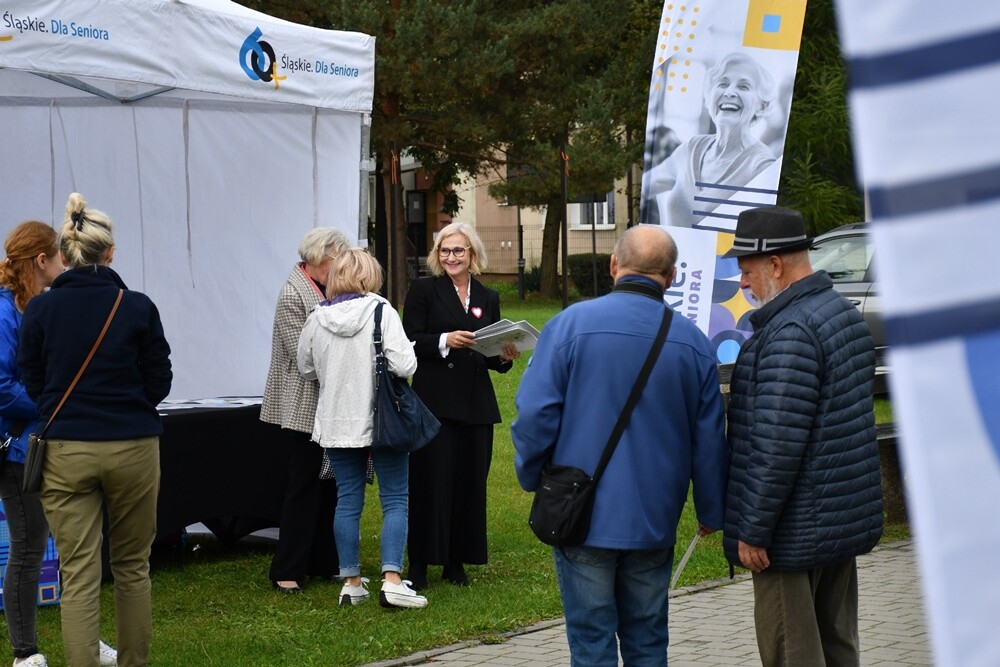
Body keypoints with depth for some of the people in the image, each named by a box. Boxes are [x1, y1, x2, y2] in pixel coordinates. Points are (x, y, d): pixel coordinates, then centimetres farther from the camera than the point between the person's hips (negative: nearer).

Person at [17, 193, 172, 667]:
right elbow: (159, 384, 1)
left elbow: (31, 384, 5)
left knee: (78, 576, 1)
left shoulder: (40, 309, -3)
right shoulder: (138, 308, -5)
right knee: (132, 567, 16)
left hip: (65, 450, 0)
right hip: (132, 447, 0)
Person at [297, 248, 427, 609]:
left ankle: (351, 582, 13)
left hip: (337, 424, 3)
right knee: (394, 500, 3)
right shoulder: (381, 311, -12)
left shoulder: (316, 319, -1)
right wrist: (407, 355, 4)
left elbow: (306, 369, 12)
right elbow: (404, 365, -18)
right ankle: (392, 580, -8)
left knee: (347, 501, 11)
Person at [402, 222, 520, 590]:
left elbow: (491, 357, 17)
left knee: (470, 483, 5)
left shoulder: (488, 298, 15)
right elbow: (409, 342, -6)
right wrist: (445, 341, -20)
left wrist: (505, 357, -4)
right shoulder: (423, 290, 2)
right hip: (435, 403, -4)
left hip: (476, 405, 4)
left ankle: (457, 561, 14)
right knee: (431, 482, -3)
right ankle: (419, 563, 4)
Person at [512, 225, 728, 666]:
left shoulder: (571, 324, -9)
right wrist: (712, 513, 17)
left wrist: (531, 479, 5)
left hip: (584, 518, -3)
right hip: (654, 522, 3)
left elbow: (535, 415, -12)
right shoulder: (692, 342, 0)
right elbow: (709, 440, 5)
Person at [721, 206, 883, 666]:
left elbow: (778, 445, -25)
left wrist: (753, 531, -18)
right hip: (847, 522, 10)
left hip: (796, 533, -10)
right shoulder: (846, 314, 12)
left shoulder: (790, 333, -20)